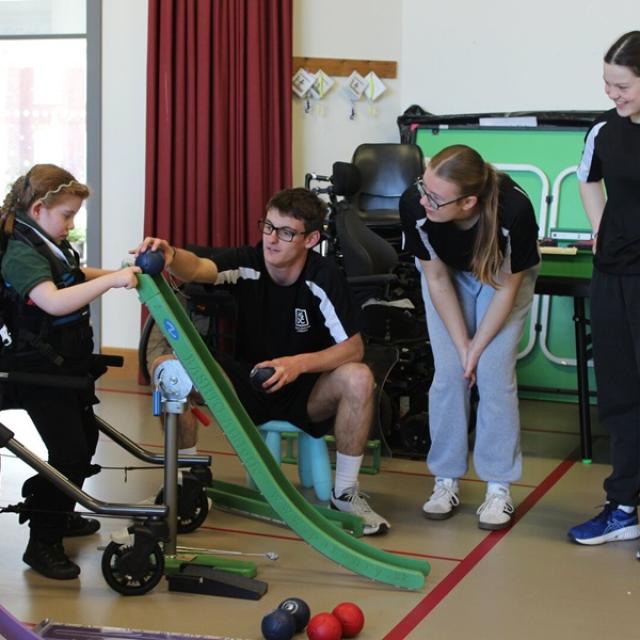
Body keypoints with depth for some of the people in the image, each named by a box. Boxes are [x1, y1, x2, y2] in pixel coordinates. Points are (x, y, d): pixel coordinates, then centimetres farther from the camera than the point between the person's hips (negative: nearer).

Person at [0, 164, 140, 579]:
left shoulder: (53, 247, 9)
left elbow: (76, 278, 31)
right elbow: (54, 302, -38)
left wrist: (121, 274, 17)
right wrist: (111, 280, -42)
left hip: (68, 366, 10)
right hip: (39, 373, -10)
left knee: (85, 438, 21)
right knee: (69, 452, -13)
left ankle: (59, 515, 39)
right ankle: (43, 543, -3)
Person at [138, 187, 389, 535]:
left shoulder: (323, 277, -15)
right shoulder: (247, 263, -12)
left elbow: (354, 348, -17)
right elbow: (197, 268, -31)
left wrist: (301, 363, -32)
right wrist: (172, 257, -55)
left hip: (304, 391, -1)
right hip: (246, 384, 1)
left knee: (358, 378, -31)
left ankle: (345, 492, -11)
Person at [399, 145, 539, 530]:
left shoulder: (514, 210, -40)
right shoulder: (414, 205, -35)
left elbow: (506, 287, -22)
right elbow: (437, 279, -17)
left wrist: (477, 349, -16)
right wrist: (462, 346, -16)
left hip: (505, 276, -2)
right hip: (448, 273, 2)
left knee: (494, 373, -9)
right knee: (449, 372, -6)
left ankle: (499, 488, 2)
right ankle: (446, 481, 7)